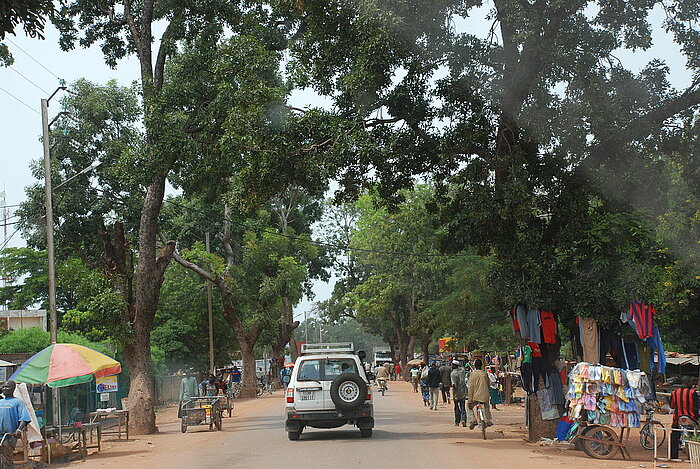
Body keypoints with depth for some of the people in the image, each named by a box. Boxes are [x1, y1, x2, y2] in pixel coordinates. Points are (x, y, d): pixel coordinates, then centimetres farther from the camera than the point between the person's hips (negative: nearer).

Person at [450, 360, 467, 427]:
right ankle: (463, 420, -12)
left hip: (457, 392, -3)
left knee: (457, 408, 10)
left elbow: (454, 385, -20)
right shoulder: (462, 371, 1)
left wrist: (453, 395, -18)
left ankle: (457, 422, 15)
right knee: (462, 407, 7)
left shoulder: (453, 373, -14)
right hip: (463, 392, 3)